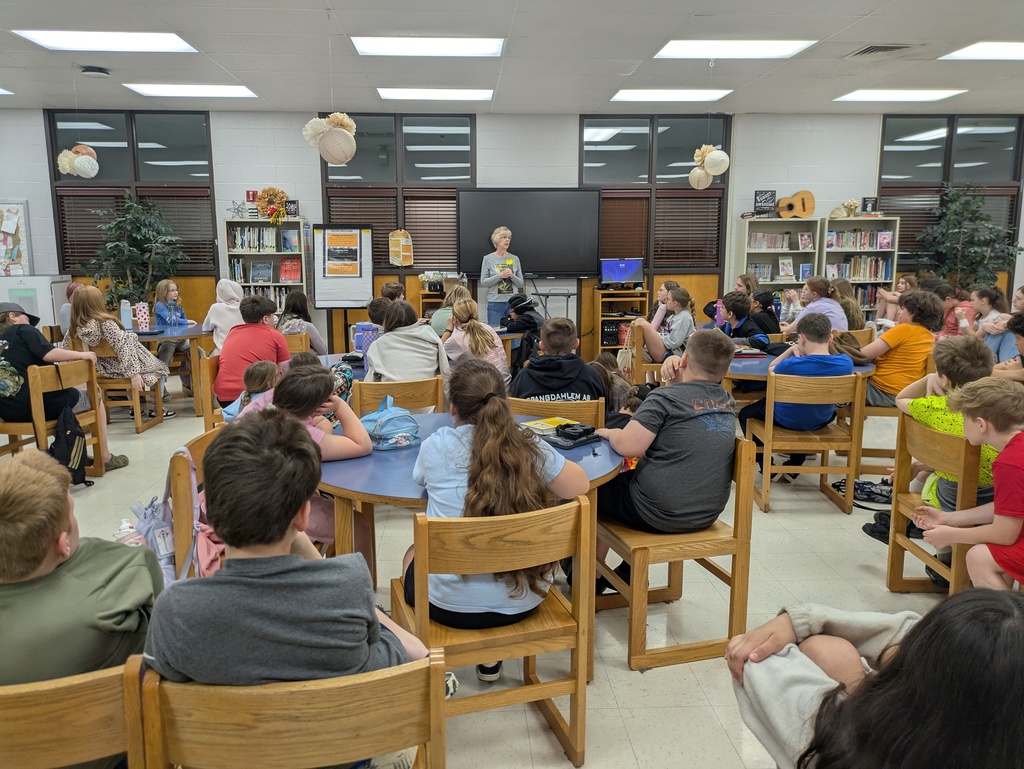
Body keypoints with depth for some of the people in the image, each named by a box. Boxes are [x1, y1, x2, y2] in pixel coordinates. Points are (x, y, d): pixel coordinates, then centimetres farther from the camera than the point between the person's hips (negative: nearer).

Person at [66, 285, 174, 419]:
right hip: (119, 368, -7)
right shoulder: (105, 323, -29)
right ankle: (156, 409, 21)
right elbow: (123, 348, -31)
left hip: (102, 369, 7)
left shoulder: (75, 326, -9)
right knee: (158, 367, 18)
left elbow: (66, 344, 7)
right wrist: (134, 374, -29)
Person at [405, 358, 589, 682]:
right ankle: (492, 658, 31)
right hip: (524, 601, 2)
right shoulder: (530, 447, -11)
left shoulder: (436, 446, -12)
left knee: (413, 554, 32)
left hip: (452, 605, -1)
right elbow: (580, 485, -5)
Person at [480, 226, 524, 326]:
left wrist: (512, 276, -10)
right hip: (495, 303, -2)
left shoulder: (515, 259, 8)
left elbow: (521, 283, 9)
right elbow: (483, 282, -3)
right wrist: (499, 276, -15)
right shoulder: (488, 259, 2)